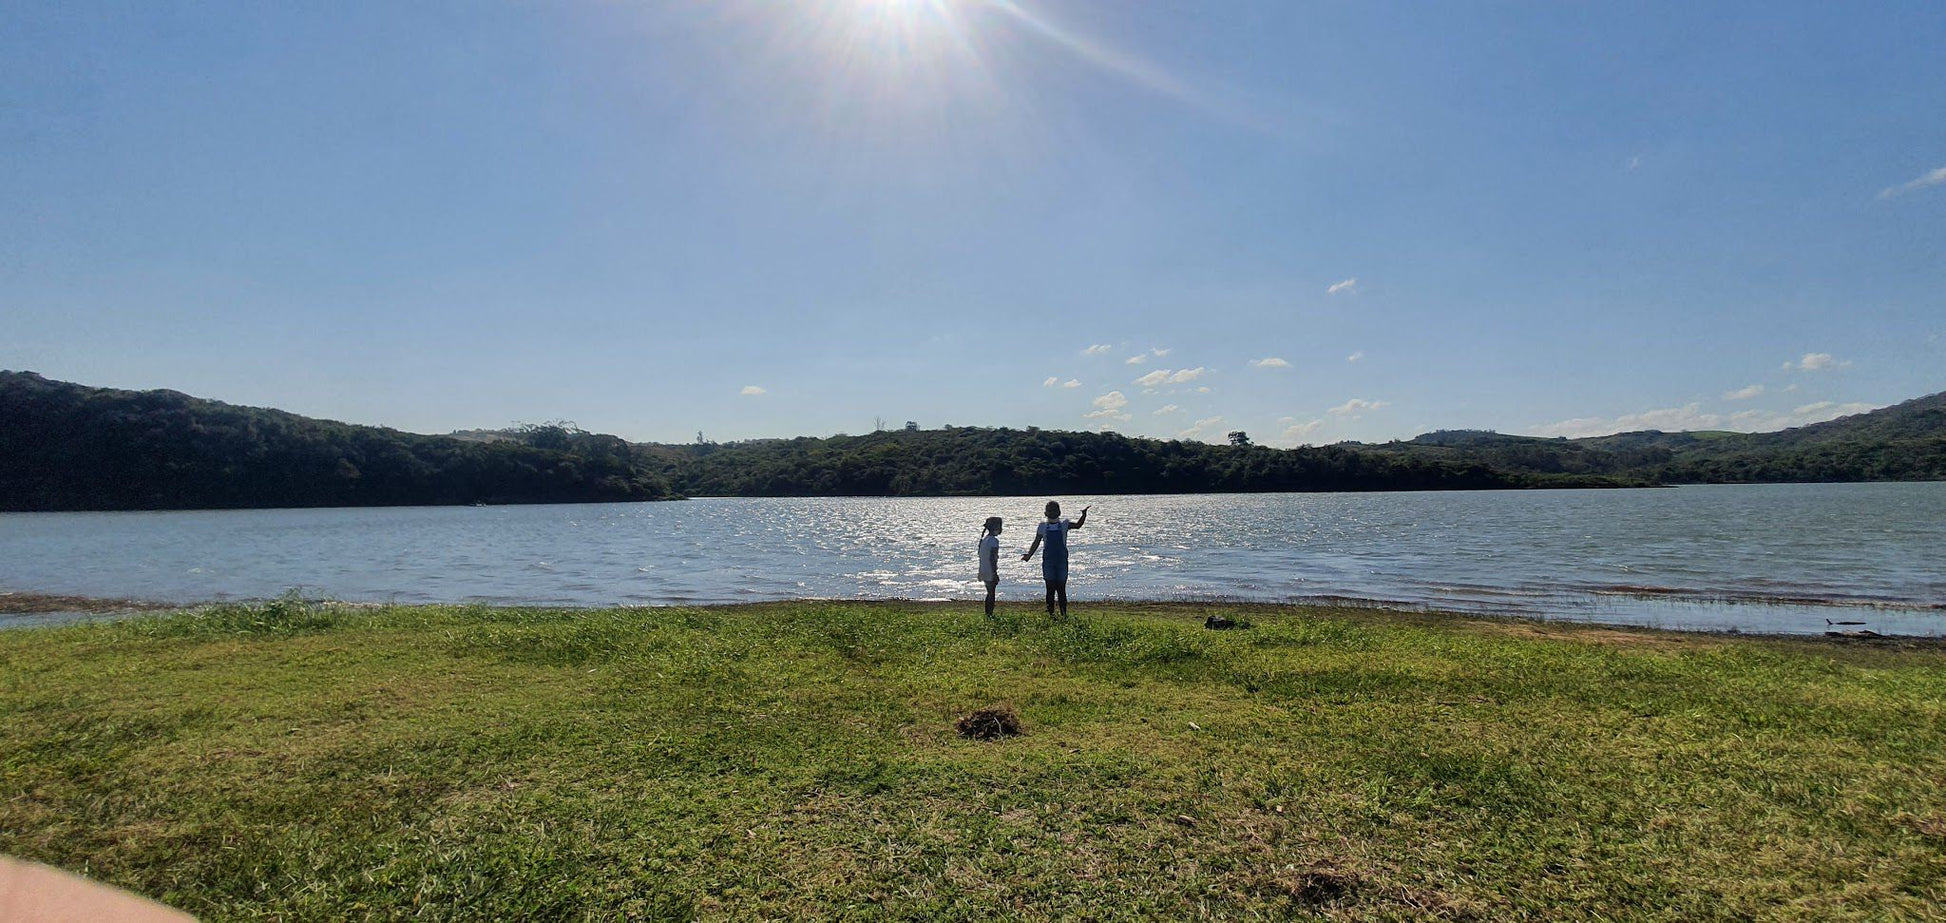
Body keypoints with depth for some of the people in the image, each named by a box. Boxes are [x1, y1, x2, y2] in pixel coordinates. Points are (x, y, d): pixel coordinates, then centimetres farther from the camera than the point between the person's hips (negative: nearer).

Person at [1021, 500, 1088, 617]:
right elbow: (1036, 543, 6)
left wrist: (1084, 514, -21)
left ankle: (1064, 613, 8)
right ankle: (1050, 613, 7)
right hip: (1048, 560, 0)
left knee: (1061, 588, 2)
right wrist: (1029, 555, -6)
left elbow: (1078, 525, -6)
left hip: (1062, 560, 0)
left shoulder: (1064, 525, 5)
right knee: (1050, 588, 1)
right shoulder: (1043, 527, 6)